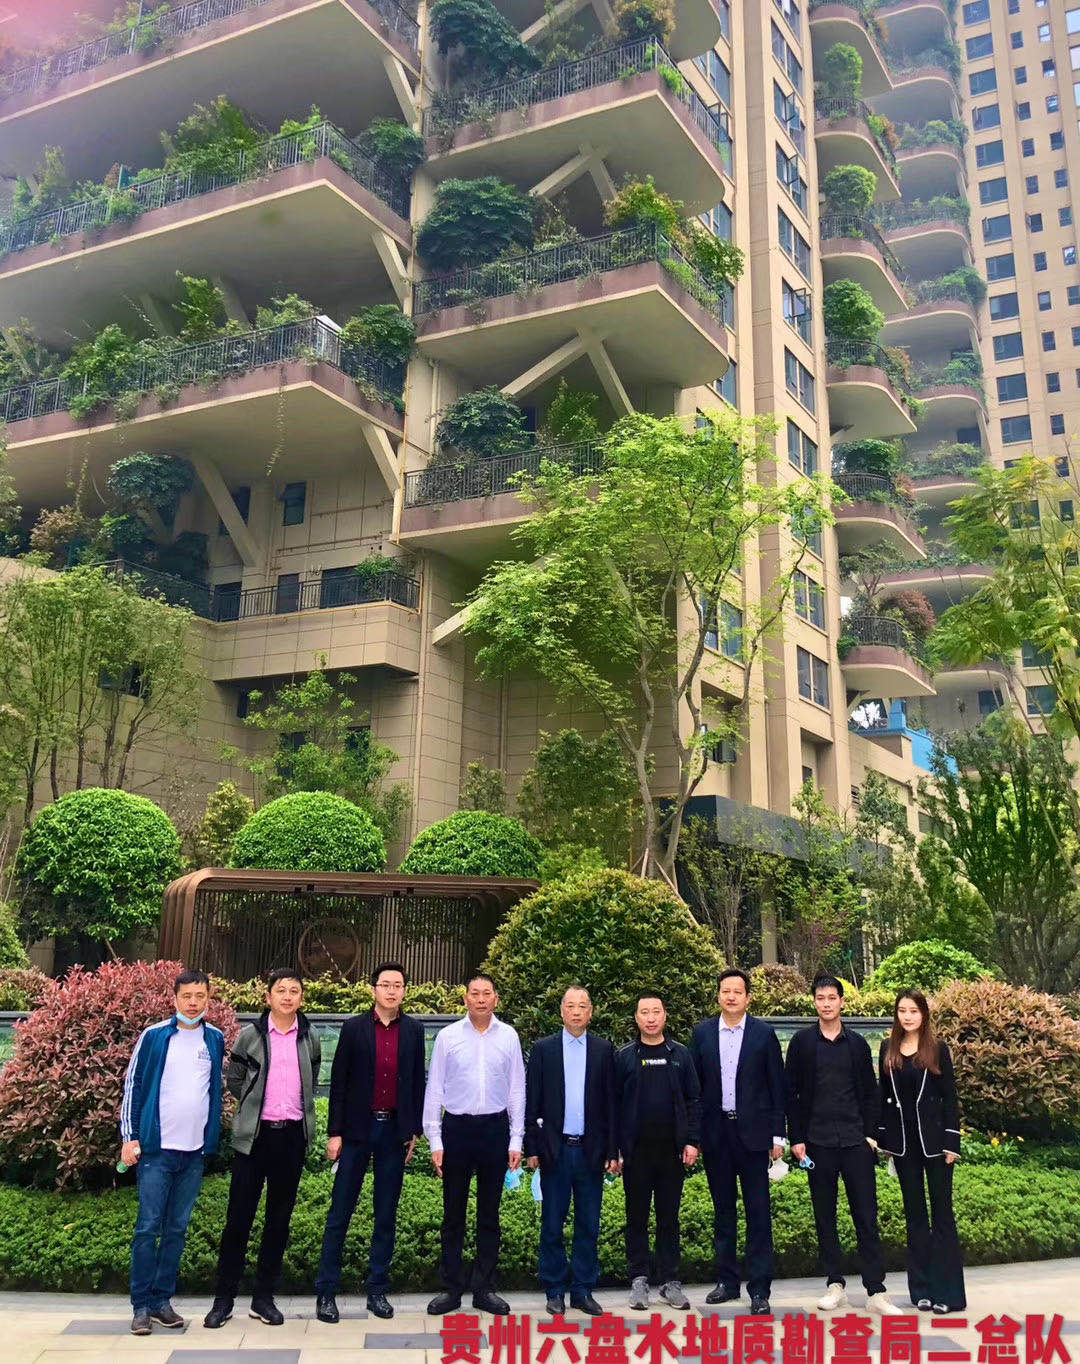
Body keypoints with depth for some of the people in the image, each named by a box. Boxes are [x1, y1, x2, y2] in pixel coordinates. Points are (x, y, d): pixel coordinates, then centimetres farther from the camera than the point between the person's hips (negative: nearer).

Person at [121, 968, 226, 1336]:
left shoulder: (215, 1039, 6)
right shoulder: (154, 1036, -3)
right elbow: (133, 1086, -1)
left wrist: (213, 1138, 10)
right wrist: (129, 1137, -5)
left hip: (195, 1150, 3)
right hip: (157, 1147, -3)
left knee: (177, 1228, 9)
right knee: (148, 1227, -1)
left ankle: (162, 1300, 18)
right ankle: (142, 1305, 7)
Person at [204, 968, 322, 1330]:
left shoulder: (309, 1038, 4)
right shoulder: (250, 1035, -3)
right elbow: (234, 1081, 8)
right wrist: (257, 1106, 9)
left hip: (292, 1134, 2)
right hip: (255, 1134, -2)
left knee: (280, 1217, 8)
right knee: (239, 1215, 1)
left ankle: (263, 1297, 18)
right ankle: (224, 1297, 12)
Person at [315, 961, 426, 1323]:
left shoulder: (414, 1031, 5)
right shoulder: (354, 1028, -1)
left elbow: (418, 1082, 8)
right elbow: (338, 1082, -1)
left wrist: (414, 1131, 5)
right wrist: (334, 1133, -4)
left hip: (395, 1130, 2)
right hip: (357, 1130, -2)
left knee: (386, 1215, 8)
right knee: (340, 1212, 1)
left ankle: (378, 1290, 17)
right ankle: (326, 1292, 9)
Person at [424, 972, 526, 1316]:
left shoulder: (508, 1037, 0)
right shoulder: (448, 1037, -2)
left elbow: (517, 1090, 4)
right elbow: (434, 1090, 1)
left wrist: (516, 1141, 1)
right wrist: (435, 1141, -2)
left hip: (495, 1128, 1)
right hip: (457, 1128, -1)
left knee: (490, 1213, 10)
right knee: (453, 1213, 8)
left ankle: (485, 1289, 20)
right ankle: (450, 1288, 18)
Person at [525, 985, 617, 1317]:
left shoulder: (603, 1050, 5)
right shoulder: (544, 1049, 2)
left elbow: (610, 1103, 4)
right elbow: (532, 1102, 2)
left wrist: (612, 1150, 1)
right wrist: (532, 1147, -3)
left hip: (591, 1150, 1)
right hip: (555, 1149, -1)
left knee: (588, 1226, 7)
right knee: (552, 1225, 6)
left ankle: (583, 1290, 18)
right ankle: (555, 1291, 17)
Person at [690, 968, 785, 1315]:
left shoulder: (763, 1034, 0)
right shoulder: (702, 1033, 4)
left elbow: (776, 1086, 1)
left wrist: (777, 1135, -2)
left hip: (752, 1132, -2)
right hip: (715, 1133, 2)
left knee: (758, 1212, 0)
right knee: (723, 1211, 12)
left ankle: (759, 1289, 6)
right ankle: (727, 1281, 22)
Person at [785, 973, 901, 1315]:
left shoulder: (857, 1044, 8)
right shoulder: (802, 1043, 4)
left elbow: (870, 1093, 10)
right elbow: (792, 1093, 3)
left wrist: (871, 1134, 0)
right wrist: (796, 1138, -2)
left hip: (856, 1140, 1)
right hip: (818, 1142, 0)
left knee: (866, 1216, -1)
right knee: (824, 1216, 7)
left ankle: (876, 1291, 2)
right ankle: (835, 1284, 17)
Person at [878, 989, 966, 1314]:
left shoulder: (937, 1050, -3)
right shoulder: (888, 1050, 5)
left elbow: (950, 1097, -4)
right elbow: (884, 1095, 9)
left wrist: (952, 1142, -8)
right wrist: (884, 1139, 6)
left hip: (933, 1138, -3)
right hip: (902, 1140, 3)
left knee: (942, 1213, 1)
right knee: (914, 1213, 9)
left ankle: (947, 1291, 5)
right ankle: (922, 1288, 16)